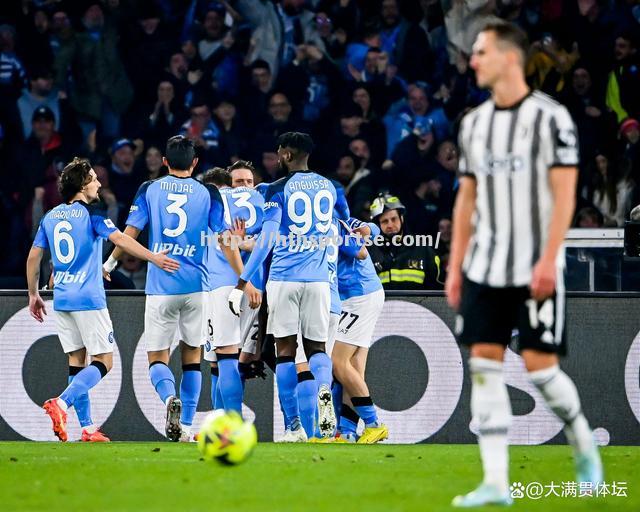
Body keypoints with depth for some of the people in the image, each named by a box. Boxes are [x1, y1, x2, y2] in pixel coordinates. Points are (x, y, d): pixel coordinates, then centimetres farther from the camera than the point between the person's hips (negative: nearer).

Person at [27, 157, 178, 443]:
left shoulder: (50, 217, 11)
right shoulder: (91, 214, -7)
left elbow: (34, 257, 13)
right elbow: (120, 239, -21)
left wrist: (33, 294, 23)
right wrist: (154, 258, -26)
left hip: (61, 298, 7)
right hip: (88, 299, -7)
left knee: (77, 359, 10)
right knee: (103, 362, -3)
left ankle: (87, 428, 6)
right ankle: (61, 403, -23)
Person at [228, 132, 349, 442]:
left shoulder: (278, 190, -3)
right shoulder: (329, 187, 10)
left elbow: (266, 241, -10)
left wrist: (241, 284, -9)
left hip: (283, 279, -3)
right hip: (318, 279, 3)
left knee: (285, 350, 3)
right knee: (316, 347, 11)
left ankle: (294, 427, -1)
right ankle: (325, 391, -22)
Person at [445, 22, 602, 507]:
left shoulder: (550, 117, -7)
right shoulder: (474, 123, 11)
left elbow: (564, 194, -11)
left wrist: (548, 260, -18)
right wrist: (455, 267, 11)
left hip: (535, 270, -6)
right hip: (485, 268, 6)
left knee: (540, 365, -5)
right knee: (484, 365, -2)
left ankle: (584, 444, 22)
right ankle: (496, 482, -2)